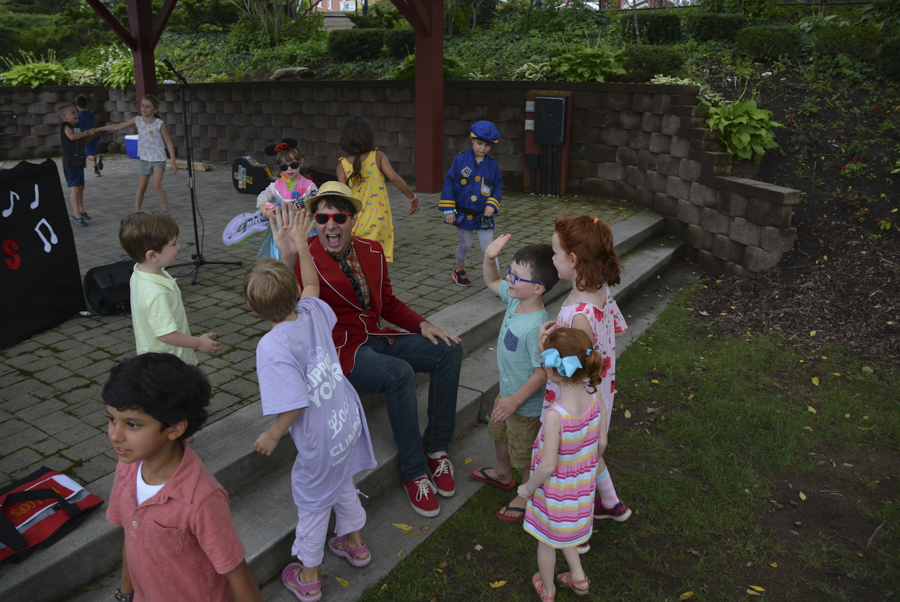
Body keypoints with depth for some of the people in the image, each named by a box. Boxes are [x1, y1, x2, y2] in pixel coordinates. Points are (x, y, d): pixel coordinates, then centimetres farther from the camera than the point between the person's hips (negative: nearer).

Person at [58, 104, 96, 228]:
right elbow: (72, 136, -27)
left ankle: (81, 210, 30)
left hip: (79, 161, 8)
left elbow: (83, 140, 22)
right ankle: (76, 214, -8)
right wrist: (87, 132, -26)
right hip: (70, 162, -8)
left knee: (81, 186, 16)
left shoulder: (78, 127, 15)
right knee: (75, 187, -11)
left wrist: (90, 135, 5)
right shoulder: (65, 126, -9)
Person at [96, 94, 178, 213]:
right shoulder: (137, 120, 1)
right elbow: (118, 126, 9)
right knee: (141, 188, 9)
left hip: (158, 159, -4)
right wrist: (98, 129, 10)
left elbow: (168, 142, -9)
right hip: (144, 159, 5)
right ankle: (136, 212, 19)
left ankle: (166, 212, -7)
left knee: (157, 186, -17)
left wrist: (173, 161, -14)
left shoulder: (159, 124, -11)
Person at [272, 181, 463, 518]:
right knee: (400, 373, -32)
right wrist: (287, 259, -41)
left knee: (449, 351, -7)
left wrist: (421, 325, 1)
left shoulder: (371, 251, 7)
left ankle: (436, 448, 1)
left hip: (376, 338, 7)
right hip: (339, 351, -7)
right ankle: (413, 471, -14)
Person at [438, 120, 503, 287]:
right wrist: (448, 210, -10)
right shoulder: (460, 159, -9)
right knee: (465, 245, 15)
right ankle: (459, 271, 41)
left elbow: (498, 187, 4)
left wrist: (492, 205, -13)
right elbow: (449, 183, -7)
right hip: (462, 213, -1)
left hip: (483, 216, 1)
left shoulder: (493, 165, -3)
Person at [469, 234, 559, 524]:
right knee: (498, 432, 32)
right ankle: (503, 474, 60)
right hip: (508, 391, 10)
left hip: (526, 403, -10)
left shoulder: (537, 327, -37)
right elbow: (492, 282, 8)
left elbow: (542, 371, -30)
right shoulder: (516, 299, -11)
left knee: (524, 453, 15)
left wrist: (516, 400, -23)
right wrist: (490, 257, -12)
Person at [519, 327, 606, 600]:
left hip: (556, 488, -5)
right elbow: (601, 443, -5)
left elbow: (547, 467, -28)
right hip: (582, 484, 5)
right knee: (562, 531, 33)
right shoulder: (595, 399, -19)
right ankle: (578, 577, 46)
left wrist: (528, 488, -9)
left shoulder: (555, 414, -37)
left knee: (546, 540, 23)